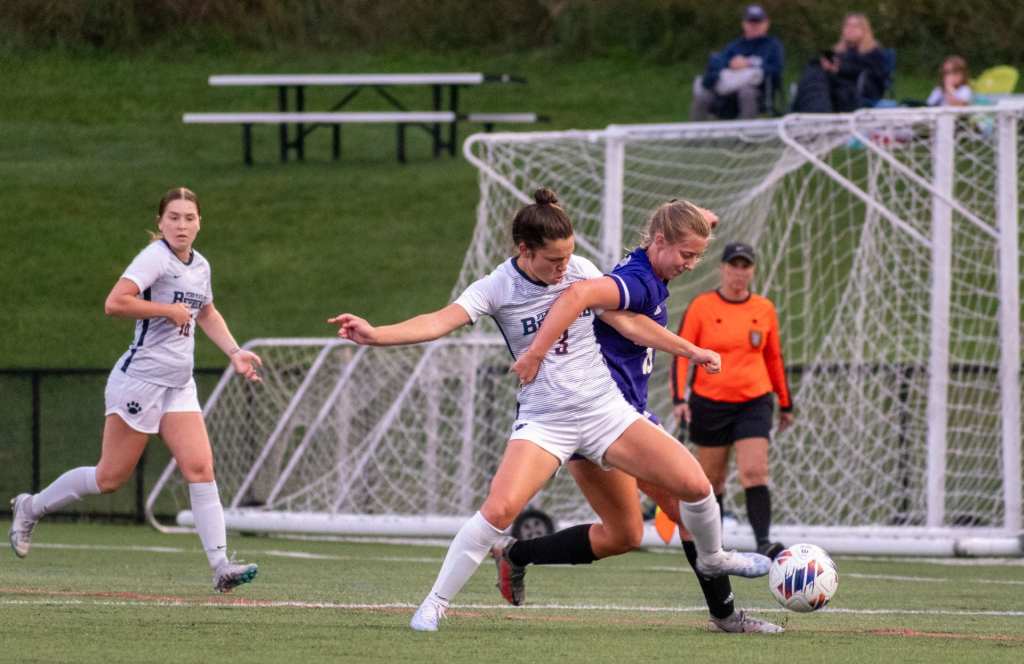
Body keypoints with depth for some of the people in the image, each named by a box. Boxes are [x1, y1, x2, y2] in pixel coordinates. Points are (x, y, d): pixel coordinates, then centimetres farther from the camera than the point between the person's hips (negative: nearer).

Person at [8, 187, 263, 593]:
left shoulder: (200, 266, 13)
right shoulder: (156, 258, -13)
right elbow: (114, 303, -27)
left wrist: (234, 353, 23)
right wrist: (169, 310, -19)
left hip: (179, 388, 7)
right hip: (140, 380, -7)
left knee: (200, 468, -9)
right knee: (110, 477, 0)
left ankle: (220, 566, -14)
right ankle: (31, 507, 22)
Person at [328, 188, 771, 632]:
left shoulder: (581, 271, -1)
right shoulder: (497, 288, -13)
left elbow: (627, 322, 11)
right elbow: (442, 321, -27)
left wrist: (690, 350, 14)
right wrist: (376, 335, -43)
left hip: (606, 409, 4)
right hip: (543, 421, -4)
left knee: (694, 484, -2)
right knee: (499, 509, -27)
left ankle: (712, 558, 31)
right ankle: (435, 604, -11)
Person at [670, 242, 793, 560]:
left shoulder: (765, 309, 6)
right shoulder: (701, 307, -3)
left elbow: (774, 358, 16)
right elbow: (681, 353, -4)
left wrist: (785, 403, 19)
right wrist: (679, 398, -16)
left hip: (754, 403, 1)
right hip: (709, 403, -1)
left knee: (755, 472, -16)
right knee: (712, 481, 6)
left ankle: (764, 543, -23)